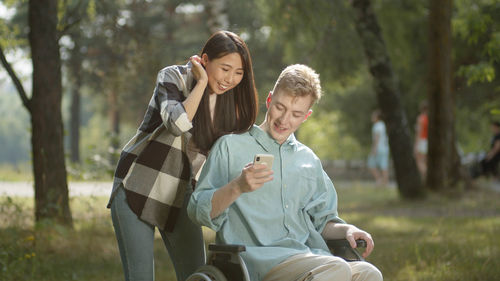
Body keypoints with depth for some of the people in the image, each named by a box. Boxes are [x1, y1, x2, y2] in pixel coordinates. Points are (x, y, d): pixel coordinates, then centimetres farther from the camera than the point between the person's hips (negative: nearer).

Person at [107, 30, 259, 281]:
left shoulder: (231, 100, 4)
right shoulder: (173, 77, -10)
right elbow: (177, 123, -27)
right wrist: (202, 82, -19)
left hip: (180, 196, 5)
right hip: (137, 188, -5)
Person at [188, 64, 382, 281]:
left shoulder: (309, 160, 24)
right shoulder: (231, 147, 8)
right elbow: (198, 211, 1)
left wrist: (346, 230, 5)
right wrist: (238, 187, -16)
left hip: (309, 254, 5)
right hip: (256, 254, -5)